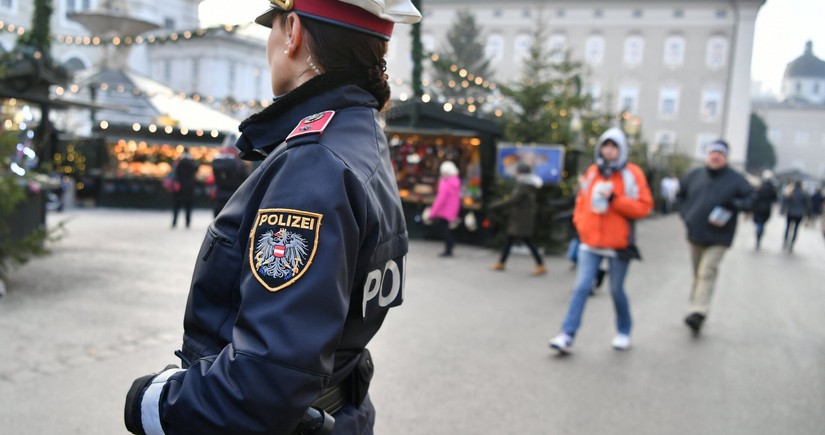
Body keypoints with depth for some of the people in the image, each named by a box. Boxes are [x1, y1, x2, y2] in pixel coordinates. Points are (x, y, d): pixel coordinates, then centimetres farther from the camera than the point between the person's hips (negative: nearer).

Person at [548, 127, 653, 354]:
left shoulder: (632, 174, -4)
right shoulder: (592, 172, 8)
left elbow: (644, 206, -9)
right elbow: (581, 202, 17)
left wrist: (615, 199, -18)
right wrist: (581, 226, 4)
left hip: (618, 245, -3)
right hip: (590, 244, 3)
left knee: (616, 291, 9)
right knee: (582, 288, -4)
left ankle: (623, 332, 31)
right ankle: (567, 336, -4)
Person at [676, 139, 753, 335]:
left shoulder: (735, 179, -2)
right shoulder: (694, 175, 7)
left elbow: (750, 200, 0)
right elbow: (681, 196, 18)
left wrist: (735, 205, -20)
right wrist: (686, 216, 5)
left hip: (719, 237, -4)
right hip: (695, 234, 4)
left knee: (707, 272, -17)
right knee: (698, 274, 14)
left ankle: (698, 313, -23)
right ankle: (696, 309, 26)